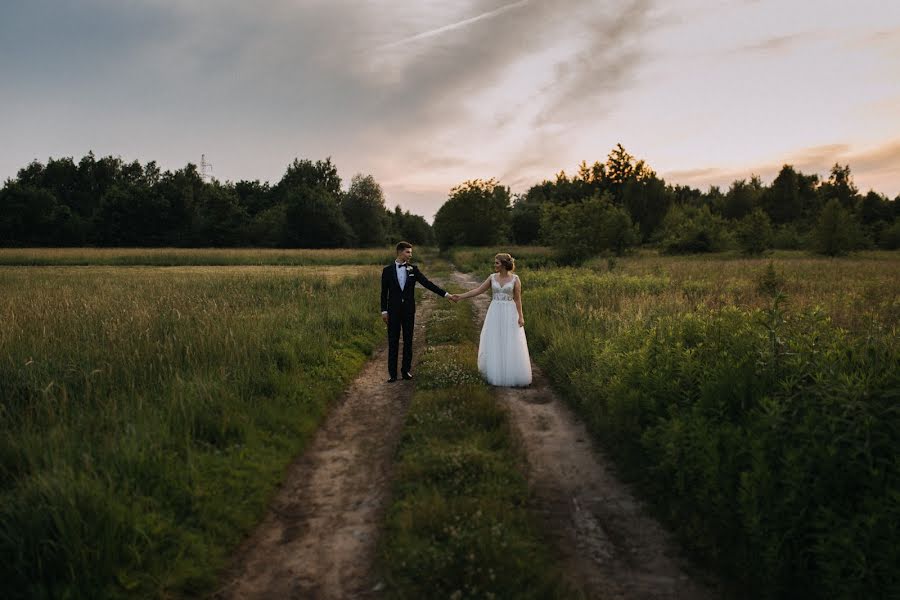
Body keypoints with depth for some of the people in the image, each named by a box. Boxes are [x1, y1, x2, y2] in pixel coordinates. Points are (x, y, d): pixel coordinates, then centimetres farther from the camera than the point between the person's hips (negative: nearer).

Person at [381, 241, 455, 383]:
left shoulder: (413, 269, 2)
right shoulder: (388, 270, -1)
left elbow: (427, 283, -3)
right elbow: (384, 292, 1)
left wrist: (445, 294, -11)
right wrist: (384, 311, -4)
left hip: (409, 310, 2)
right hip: (393, 311, -1)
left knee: (408, 341, 6)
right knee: (393, 342, 1)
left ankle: (406, 370, 15)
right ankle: (392, 373, 5)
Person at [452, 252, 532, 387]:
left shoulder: (515, 278, -4)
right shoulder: (492, 277, 4)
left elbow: (518, 299, -4)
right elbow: (478, 290, 4)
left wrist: (520, 316, -11)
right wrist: (460, 296, -1)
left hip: (510, 313, -3)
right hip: (495, 313, 3)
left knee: (511, 345, -1)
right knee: (493, 343, 4)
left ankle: (511, 375, 12)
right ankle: (496, 374, 16)